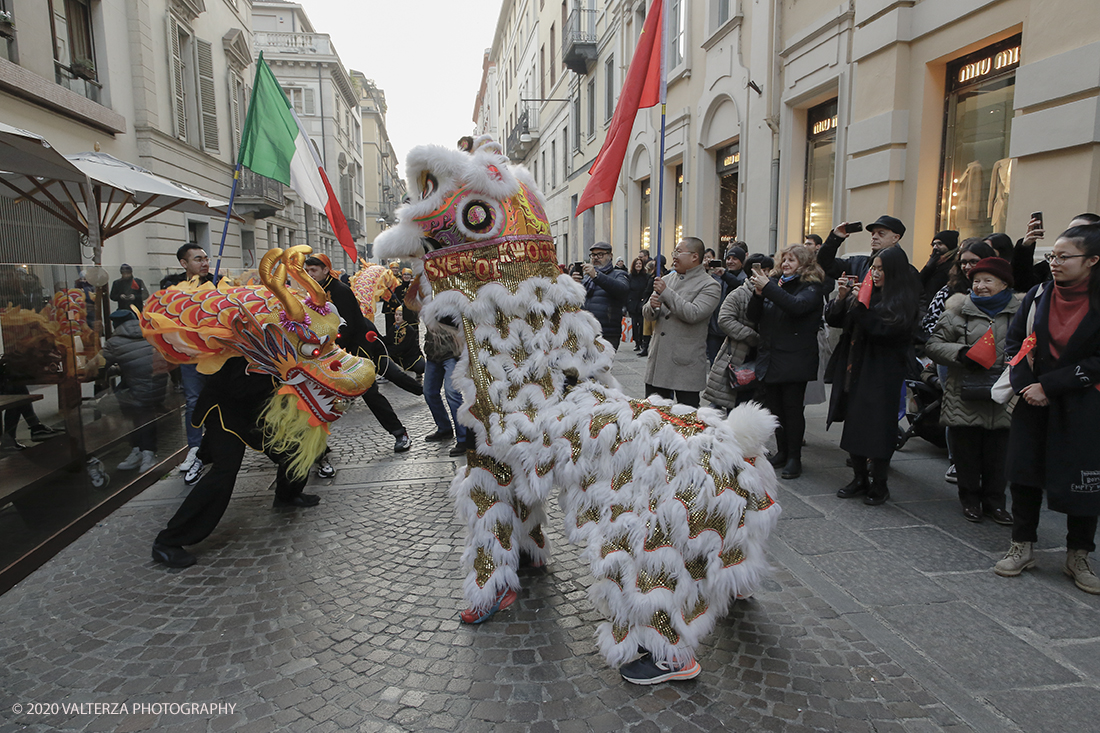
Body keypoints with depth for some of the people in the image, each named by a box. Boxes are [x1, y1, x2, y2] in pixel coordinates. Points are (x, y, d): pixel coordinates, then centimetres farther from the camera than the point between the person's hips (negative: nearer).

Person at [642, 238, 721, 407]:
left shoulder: (709, 285, -4)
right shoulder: (667, 279, 15)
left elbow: (693, 314, -21)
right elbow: (647, 313, 14)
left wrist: (666, 293, -17)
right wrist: (652, 307, -10)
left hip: (686, 364, -5)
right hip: (658, 360, 6)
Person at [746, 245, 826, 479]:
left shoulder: (812, 288, -3)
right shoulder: (775, 282, 12)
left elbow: (796, 306, -26)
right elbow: (753, 316, 6)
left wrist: (768, 287, -25)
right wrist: (758, 293, -12)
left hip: (794, 360, -5)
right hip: (769, 358, 5)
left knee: (792, 408, -2)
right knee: (774, 406, 10)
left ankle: (794, 457, 9)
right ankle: (782, 451, 23)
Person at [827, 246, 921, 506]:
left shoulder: (903, 300, -5)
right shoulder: (866, 292, 10)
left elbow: (883, 329, -19)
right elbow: (832, 319, 9)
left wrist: (861, 304, -19)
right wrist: (841, 297, -5)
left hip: (881, 374, -6)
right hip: (853, 370, 6)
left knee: (877, 428, -1)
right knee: (854, 424, 10)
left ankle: (879, 484, 15)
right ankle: (860, 479, 24)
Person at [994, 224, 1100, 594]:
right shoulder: (1038, 295, 3)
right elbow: (1014, 341, 4)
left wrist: (1048, 385, -17)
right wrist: (1025, 385, -9)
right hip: (1032, 400, 3)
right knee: (1025, 469, 6)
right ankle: (1022, 546, 20)